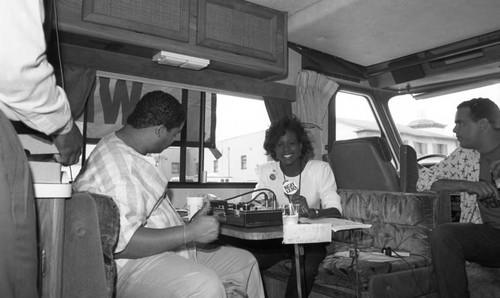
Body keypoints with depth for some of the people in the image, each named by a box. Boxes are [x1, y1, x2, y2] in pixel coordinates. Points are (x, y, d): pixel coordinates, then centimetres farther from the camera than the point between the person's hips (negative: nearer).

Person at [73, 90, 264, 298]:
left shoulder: (137, 155, 13)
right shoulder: (114, 165, -21)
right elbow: (122, 243, -28)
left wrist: (191, 223, 23)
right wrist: (189, 232, -26)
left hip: (175, 251, 10)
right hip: (132, 262, -10)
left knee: (246, 263, 6)